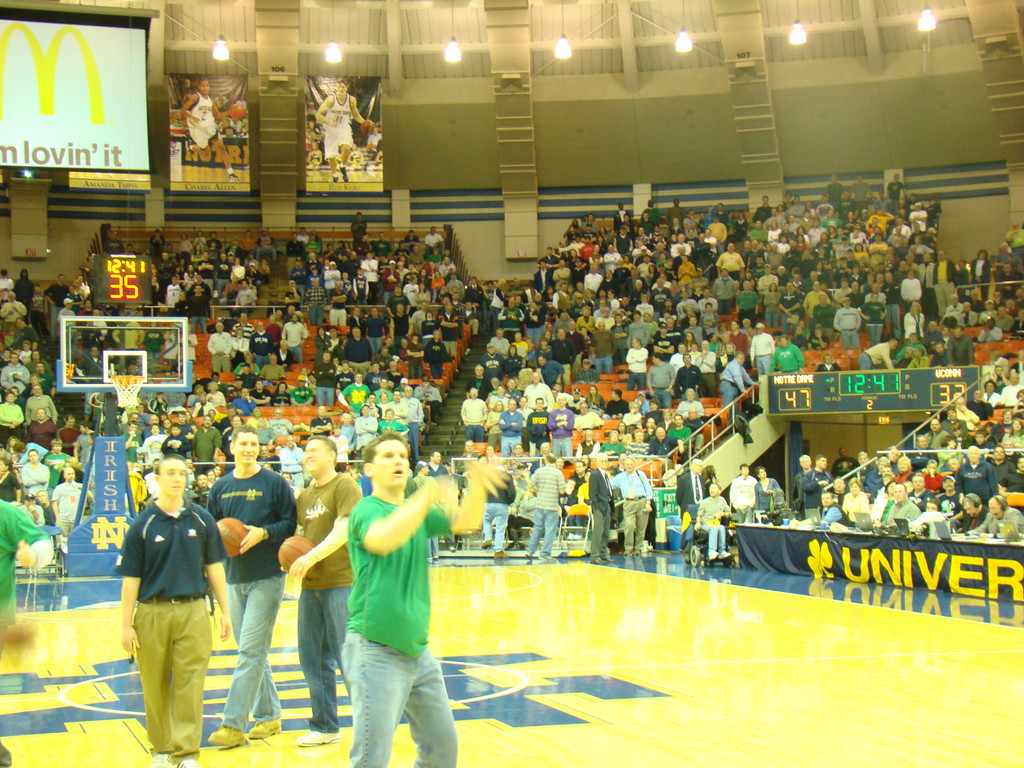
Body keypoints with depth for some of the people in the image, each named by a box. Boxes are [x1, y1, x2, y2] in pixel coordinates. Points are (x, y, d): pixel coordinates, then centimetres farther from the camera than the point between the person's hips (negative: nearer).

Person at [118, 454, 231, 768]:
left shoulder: (201, 519, 4)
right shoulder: (142, 525, 0)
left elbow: (214, 567, 9)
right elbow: (131, 578, 0)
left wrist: (225, 611, 7)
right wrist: (126, 625, -2)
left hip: (193, 612, 0)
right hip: (152, 612, 0)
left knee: (190, 684, -2)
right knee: (155, 686, 8)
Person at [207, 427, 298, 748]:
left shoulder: (275, 483, -2)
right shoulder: (220, 488, 10)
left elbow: (291, 523, -4)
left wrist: (263, 533, -18)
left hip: (267, 577, -5)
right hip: (235, 577, 5)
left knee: (251, 651, -8)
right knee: (253, 651, 11)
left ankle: (233, 724, -8)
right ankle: (269, 715, 22)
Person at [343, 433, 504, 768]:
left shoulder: (418, 512, 13)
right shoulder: (366, 509, -10)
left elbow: (465, 521, 0)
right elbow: (382, 539, -32)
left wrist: (477, 486, -20)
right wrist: (426, 497, -40)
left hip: (416, 648, 8)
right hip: (375, 650, -8)